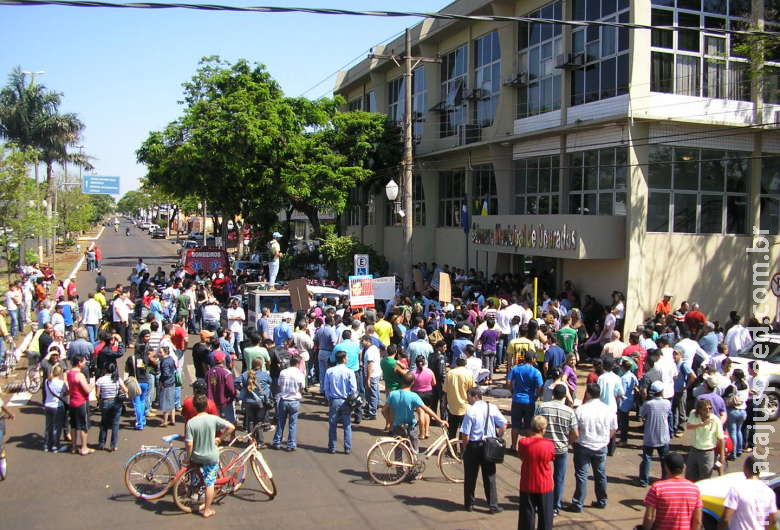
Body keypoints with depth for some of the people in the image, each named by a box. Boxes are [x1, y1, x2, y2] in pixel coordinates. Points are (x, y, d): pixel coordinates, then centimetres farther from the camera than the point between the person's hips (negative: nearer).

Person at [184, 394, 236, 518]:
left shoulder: (191, 422, -16)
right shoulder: (213, 419, -14)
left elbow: (189, 444, -17)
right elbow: (231, 427, -15)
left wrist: (188, 457, -1)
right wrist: (219, 438, -2)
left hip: (196, 457, 0)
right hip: (211, 457, 0)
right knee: (210, 483, 9)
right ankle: (207, 510, 16)